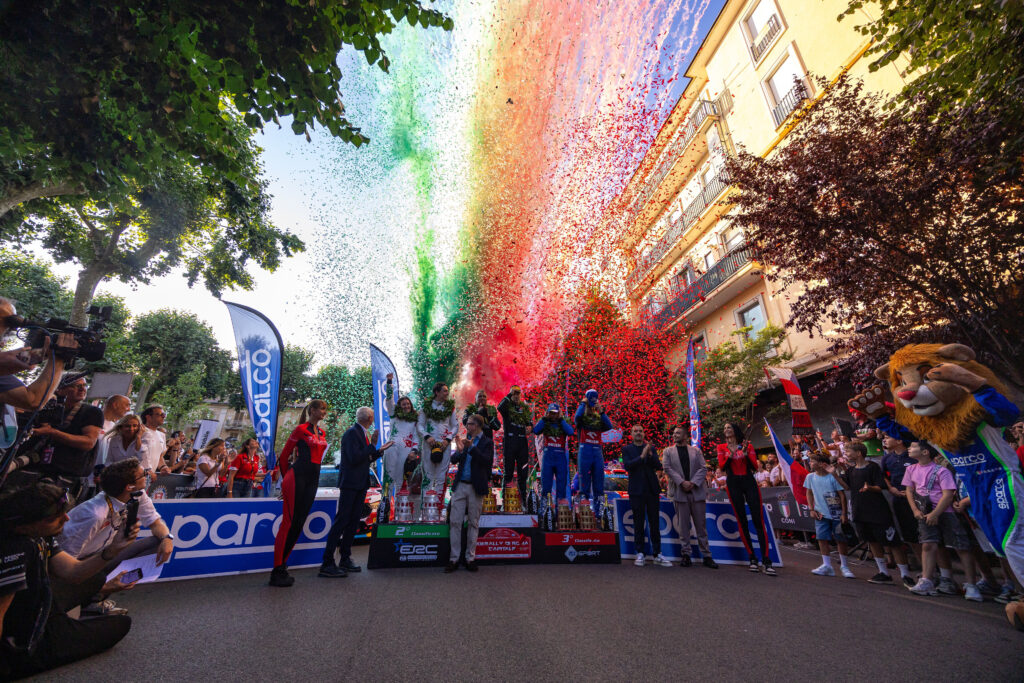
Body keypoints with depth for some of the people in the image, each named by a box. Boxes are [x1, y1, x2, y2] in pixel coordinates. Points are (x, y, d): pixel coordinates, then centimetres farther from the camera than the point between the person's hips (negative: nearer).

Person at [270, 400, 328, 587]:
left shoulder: (322, 433, 15)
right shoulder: (301, 429, -7)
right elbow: (284, 456, -1)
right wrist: (286, 478, 9)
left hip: (313, 479, 7)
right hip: (297, 477, -7)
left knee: (299, 522, 9)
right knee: (289, 522, -4)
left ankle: (282, 566, 19)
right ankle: (277, 571, 4)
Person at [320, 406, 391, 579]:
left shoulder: (364, 434, 13)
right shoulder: (352, 433, -14)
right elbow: (355, 458, -23)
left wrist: (380, 450, 13)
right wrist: (372, 445, -19)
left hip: (361, 484, 9)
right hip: (350, 483, -9)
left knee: (353, 521, 13)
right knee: (341, 521, -5)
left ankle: (345, 559, 22)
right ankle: (327, 564, 2)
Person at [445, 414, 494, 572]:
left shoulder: (487, 442, -4)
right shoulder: (465, 440, 7)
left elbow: (487, 461, -18)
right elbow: (454, 460, 2)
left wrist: (472, 447, -27)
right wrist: (459, 450, -19)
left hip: (476, 488, -3)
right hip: (460, 486, 3)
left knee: (473, 524, 9)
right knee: (454, 522, 4)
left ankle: (470, 558, 22)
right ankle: (454, 558, 16)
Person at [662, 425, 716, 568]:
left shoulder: (696, 451, 11)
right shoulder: (668, 452, 9)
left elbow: (703, 468, 2)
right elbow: (667, 468, -3)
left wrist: (693, 483, -12)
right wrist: (682, 482, -14)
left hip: (697, 491, 1)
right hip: (679, 492, -1)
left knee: (701, 525, 7)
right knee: (683, 526, 3)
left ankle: (706, 555, 15)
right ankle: (686, 555, 12)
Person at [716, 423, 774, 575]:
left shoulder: (747, 446, 8)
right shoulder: (722, 447, 10)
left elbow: (755, 466, 1)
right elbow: (722, 466, -2)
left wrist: (745, 453, -13)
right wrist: (730, 455, -16)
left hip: (749, 482, 0)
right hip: (733, 483, 1)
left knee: (758, 520, -8)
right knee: (742, 521, 2)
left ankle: (766, 561, -6)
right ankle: (753, 559, 10)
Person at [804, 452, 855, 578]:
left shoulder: (833, 477, -13)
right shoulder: (810, 477, 0)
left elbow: (842, 495, -9)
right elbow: (809, 493, 10)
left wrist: (844, 513, -11)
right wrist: (812, 509, 3)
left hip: (836, 514, -4)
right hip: (821, 514, 4)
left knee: (841, 540, 5)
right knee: (822, 539, 2)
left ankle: (845, 566, 20)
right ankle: (827, 566, 10)